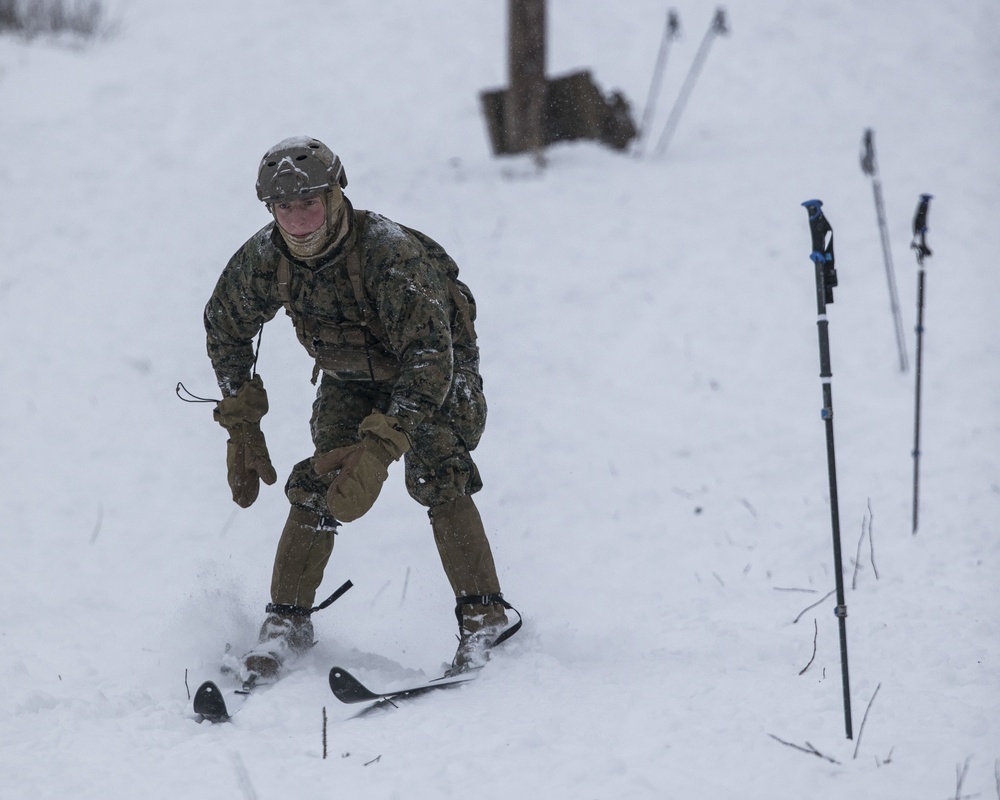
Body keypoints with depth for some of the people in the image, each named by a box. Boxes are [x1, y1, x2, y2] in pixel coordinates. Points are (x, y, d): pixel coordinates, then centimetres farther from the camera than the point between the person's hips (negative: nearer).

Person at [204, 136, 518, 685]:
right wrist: (241, 424, -5)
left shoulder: (390, 252, -39)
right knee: (317, 488, -13)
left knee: (435, 479, -25)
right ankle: (287, 622, 0)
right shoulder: (264, 259, -22)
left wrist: (379, 450, -53)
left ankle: (485, 618, -19)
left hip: (435, 370, -4)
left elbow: (430, 360, -44)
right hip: (350, 378, 4)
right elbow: (225, 328, -1)